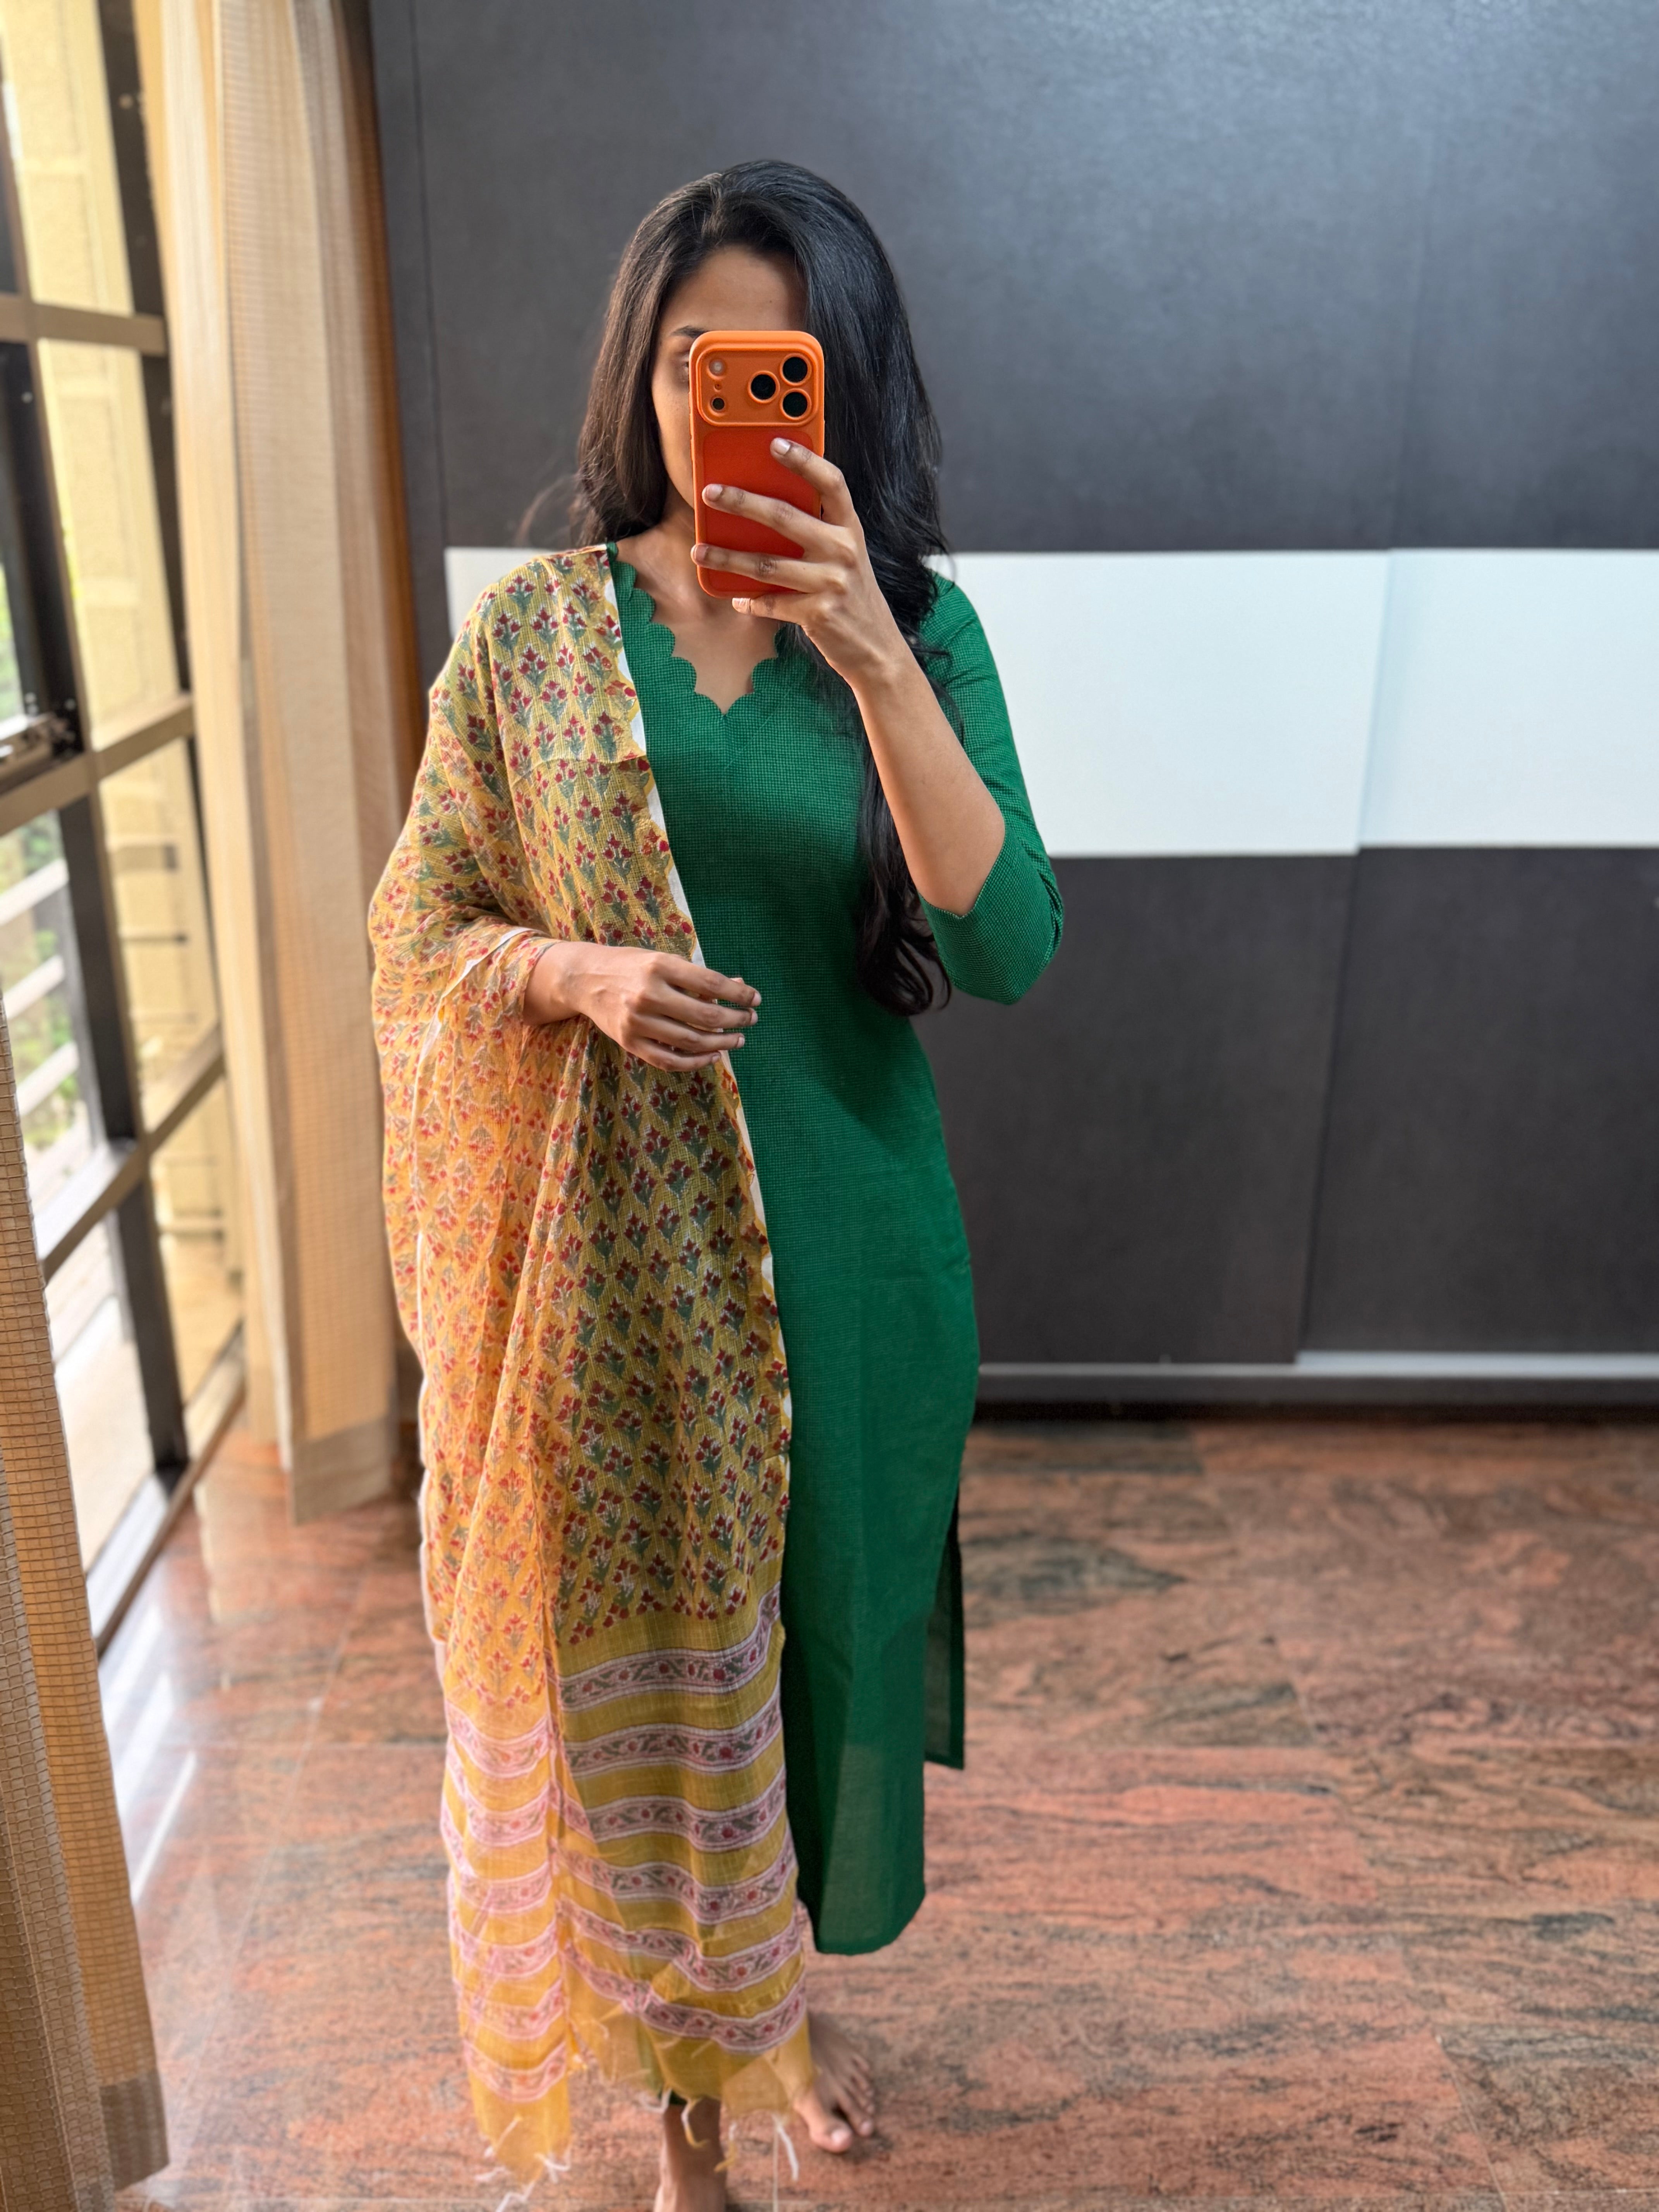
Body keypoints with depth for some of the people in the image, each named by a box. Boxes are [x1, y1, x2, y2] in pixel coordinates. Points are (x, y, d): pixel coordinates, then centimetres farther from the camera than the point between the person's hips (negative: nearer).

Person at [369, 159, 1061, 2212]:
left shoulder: (920, 630, -1)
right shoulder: (533, 631, -2)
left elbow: (1009, 946, -14)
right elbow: (422, 932, 2)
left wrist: (873, 656, -24)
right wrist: (579, 974, -19)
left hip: (848, 1236, 1)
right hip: (611, 1250, -1)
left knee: (829, 1615, 17)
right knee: (637, 1651, 10)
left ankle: (792, 1984, 50)